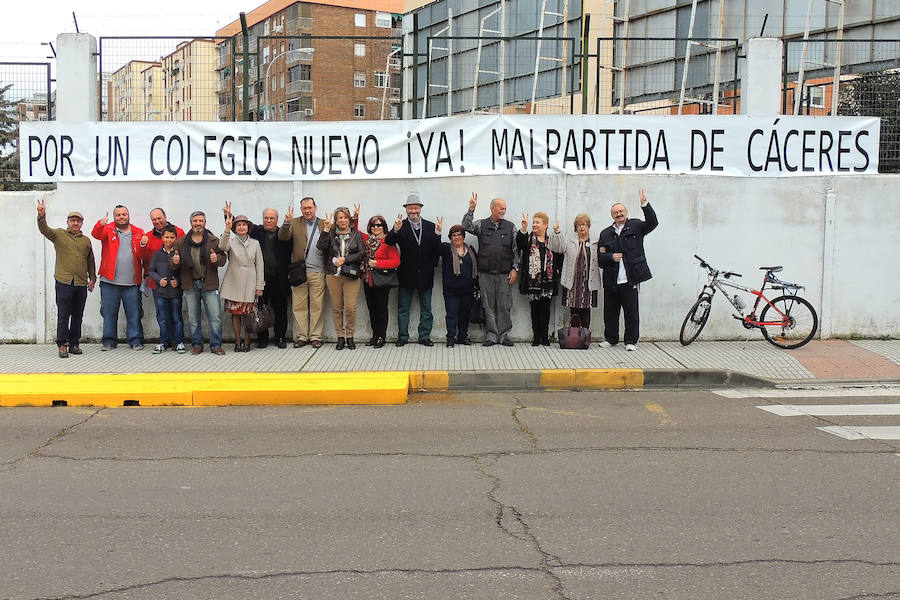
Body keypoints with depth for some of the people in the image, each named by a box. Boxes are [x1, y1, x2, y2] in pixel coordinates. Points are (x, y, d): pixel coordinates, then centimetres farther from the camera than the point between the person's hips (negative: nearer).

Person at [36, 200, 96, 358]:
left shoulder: (86, 240, 15)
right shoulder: (59, 234, 7)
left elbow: (90, 261, 20)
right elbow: (44, 230, -11)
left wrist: (92, 278, 14)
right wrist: (41, 216, -29)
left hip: (81, 283, 4)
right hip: (64, 281, -3)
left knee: (77, 315, 8)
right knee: (63, 315, -6)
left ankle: (74, 344, 16)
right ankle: (62, 345, -2)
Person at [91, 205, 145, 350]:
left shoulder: (139, 233, 10)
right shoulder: (108, 230, 6)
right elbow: (96, 234, -15)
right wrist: (101, 224, -35)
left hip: (132, 283, 0)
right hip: (110, 283, 0)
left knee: (134, 313, 3)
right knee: (109, 313, 7)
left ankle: (136, 341, 11)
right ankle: (109, 341, 16)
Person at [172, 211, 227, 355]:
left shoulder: (214, 241, 2)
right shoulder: (181, 242, 7)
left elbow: (223, 259, 1)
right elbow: (174, 265, 11)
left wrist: (217, 259, -22)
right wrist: (175, 261, -13)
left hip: (209, 284, -2)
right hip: (190, 285, 2)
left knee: (215, 317, -2)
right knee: (193, 319, 9)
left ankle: (216, 345, 8)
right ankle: (196, 345, 20)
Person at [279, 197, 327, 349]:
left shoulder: (323, 224, 11)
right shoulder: (295, 223, 9)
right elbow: (282, 237, -6)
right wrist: (286, 223, -20)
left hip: (318, 272, 0)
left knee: (317, 306, 2)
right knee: (299, 306, 3)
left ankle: (315, 336, 10)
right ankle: (301, 336, 12)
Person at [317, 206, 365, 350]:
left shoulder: (356, 234, 8)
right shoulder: (331, 234, 9)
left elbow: (362, 253, 0)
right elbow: (321, 246, -7)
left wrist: (345, 259, -8)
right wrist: (326, 230, -12)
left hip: (351, 275, -1)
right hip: (333, 275, 1)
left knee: (351, 308, -7)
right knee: (337, 308, 4)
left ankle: (350, 337, 6)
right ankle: (340, 337, 11)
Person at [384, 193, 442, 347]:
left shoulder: (430, 227, 3)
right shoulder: (401, 226, -3)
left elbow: (436, 251, -4)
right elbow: (388, 242, -18)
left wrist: (437, 233, -20)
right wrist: (395, 230, -36)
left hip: (425, 275, 2)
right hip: (407, 275, -2)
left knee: (426, 309, 9)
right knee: (403, 308, 7)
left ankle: (424, 336, 18)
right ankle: (403, 336, 16)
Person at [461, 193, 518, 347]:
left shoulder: (510, 227, 6)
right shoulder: (481, 225, 6)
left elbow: (516, 250, 6)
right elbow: (466, 226, -10)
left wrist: (515, 269, -1)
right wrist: (471, 209, -19)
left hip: (505, 274, 0)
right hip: (486, 273, 0)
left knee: (505, 305, 2)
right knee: (488, 306, 4)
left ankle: (503, 335, 12)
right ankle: (491, 335, 11)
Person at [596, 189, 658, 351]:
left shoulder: (635, 226, 7)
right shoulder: (605, 233, 13)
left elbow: (652, 223, -10)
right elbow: (600, 257, 10)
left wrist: (645, 204, -22)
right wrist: (611, 257, -10)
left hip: (630, 280, -3)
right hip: (611, 281, 3)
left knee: (631, 312, 0)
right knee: (610, 312, 9)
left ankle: (631, 340, 11)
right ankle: (610, 338, 23)